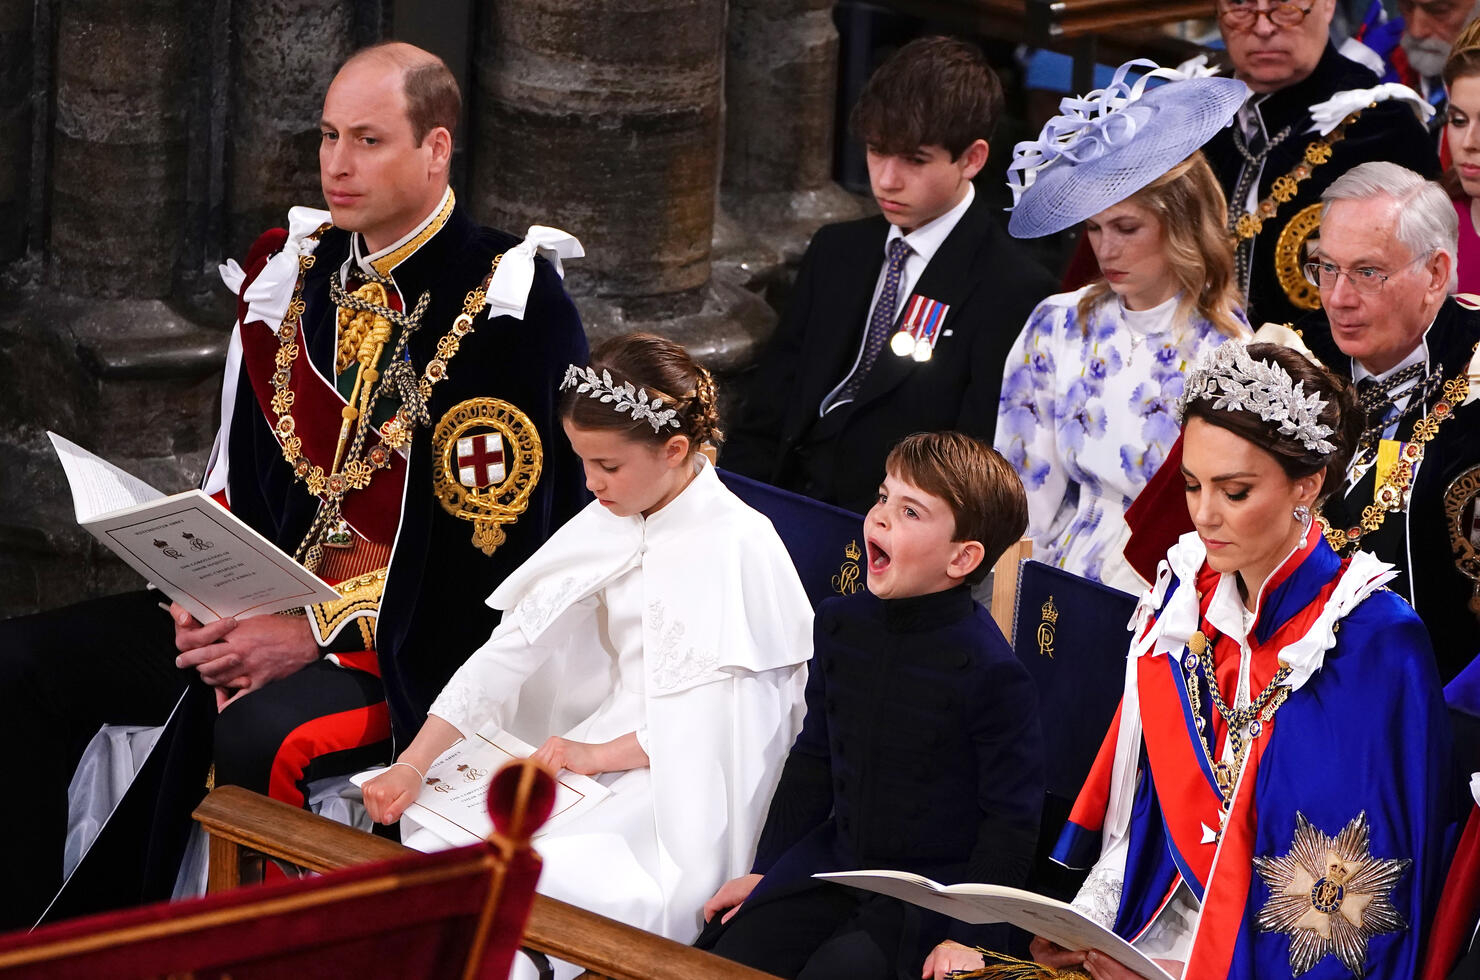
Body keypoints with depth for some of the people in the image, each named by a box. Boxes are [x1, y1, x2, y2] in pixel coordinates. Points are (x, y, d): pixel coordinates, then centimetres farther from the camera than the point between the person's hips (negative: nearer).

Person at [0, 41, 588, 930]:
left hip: (419, 644, -7)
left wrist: (320, 632, -20)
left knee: (259, 736, -36)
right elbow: (238, 473, 15)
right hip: (266, 605, 7)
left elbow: (492, 539, -16)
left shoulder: (511, 306, -12)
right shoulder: (290, 274, 9)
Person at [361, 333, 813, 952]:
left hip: (693, 776, -7)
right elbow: (517, 643, 0)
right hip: (611, 734, 7)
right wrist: (414, 762, -9)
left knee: (542, 876, -27)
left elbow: (724, 713, -16)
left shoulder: (739, 545, -15)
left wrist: (601, 754, -19)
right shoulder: (607, 525, 5)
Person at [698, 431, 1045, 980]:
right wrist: (765, 871, 15)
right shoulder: (842, 625, 3)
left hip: (933, 890, -6)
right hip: (834, 862, 6)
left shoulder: (988, 671, -18)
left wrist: (969, 934, -15)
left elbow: (1011, 819, -12)